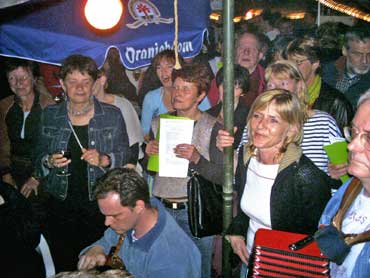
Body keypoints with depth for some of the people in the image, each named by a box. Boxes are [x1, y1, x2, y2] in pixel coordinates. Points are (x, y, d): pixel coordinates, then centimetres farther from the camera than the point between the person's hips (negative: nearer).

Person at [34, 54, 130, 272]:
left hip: (99, 204, -1)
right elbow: (39, 156, 12)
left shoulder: (112, 115, -1)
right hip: (60, 203, 2)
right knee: (64, 268, 5)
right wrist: (49, 162, -9)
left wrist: (104, 160, -16)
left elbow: (125, 156, 2)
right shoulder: (50, 115, 5)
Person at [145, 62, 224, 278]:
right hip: (160, 207, 4)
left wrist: (197, 159, -26)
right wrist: (148, 154, -6)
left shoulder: (213, 127, -7)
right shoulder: (159, 123, 7)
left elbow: (220, 175, -10)